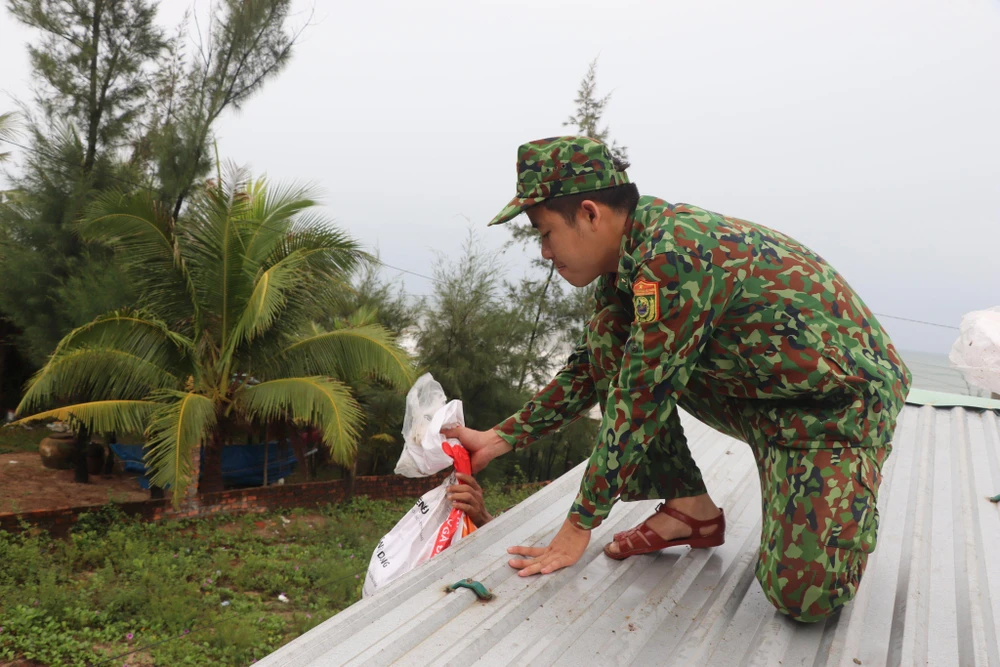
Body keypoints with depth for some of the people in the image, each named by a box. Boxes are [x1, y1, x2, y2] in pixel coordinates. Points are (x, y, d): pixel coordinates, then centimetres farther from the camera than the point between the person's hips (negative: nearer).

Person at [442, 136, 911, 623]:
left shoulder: (674, 254, -29)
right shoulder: (633, 255, 0)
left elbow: (639, 399, -26)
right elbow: (592, 368, 12)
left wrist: (578, 528, -18)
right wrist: (502, 438, 9)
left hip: (843, 397, -8)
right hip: (755, 390, 8)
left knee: (804, 596, -23)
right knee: (610, 333, -4)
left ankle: (851, 492, 9)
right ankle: (689, 508, 5)